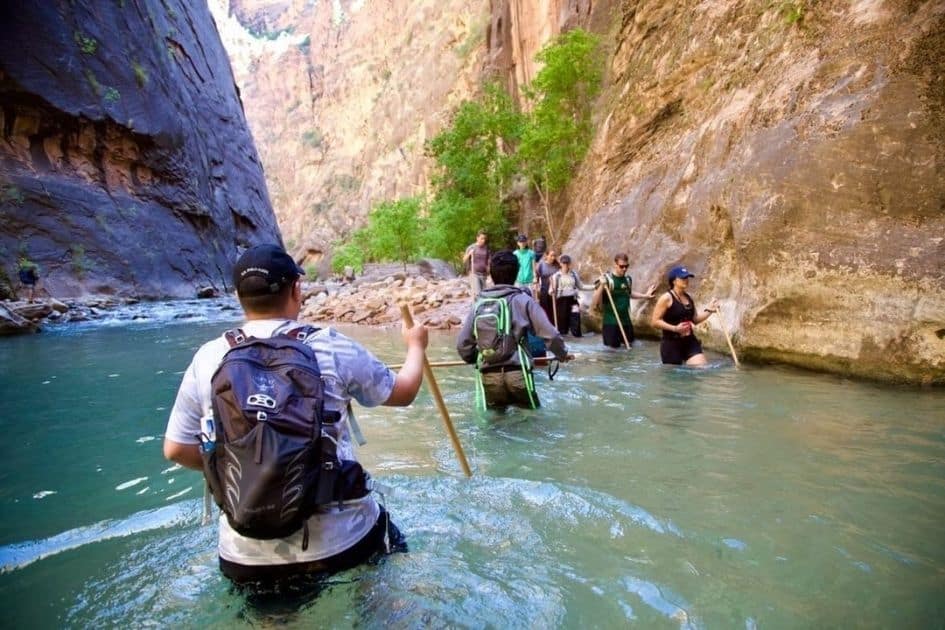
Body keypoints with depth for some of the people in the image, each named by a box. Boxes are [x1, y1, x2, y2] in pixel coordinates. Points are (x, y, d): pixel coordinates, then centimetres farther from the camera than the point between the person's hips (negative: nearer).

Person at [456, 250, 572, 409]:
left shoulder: (479, 305, 8)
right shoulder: (523, 300, -1)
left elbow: (462, 343, 6)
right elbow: (550, 334, -5)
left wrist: (474, 360, 28)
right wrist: (562, 354, 15)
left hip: (487, 376, 3)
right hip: (518, 372, -2)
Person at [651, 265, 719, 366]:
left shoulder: (688, 298, 12)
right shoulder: (666, 298, -10)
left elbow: (695, 319, 21)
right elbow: (655, 321, -15)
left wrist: (709, 311, 6)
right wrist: (675, 328, -23)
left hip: (690, 342, 6)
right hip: (671, 344, -6)